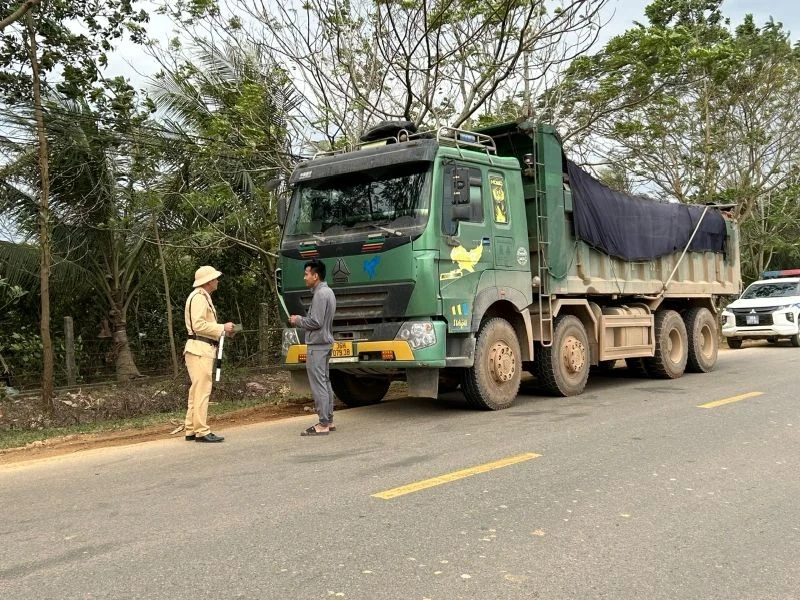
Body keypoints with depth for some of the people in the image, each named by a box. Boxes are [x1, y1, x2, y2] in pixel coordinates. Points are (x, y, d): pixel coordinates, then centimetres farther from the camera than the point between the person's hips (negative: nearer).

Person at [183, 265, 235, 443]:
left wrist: (223, 331, 12)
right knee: (202, 390, -10)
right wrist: (222, 328, -14)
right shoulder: (199, 297, -11)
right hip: (200, 350, -11)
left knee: (196, 391, 12)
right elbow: (198, 325, -20)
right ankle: (201, 431, -10)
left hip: (203, 350, 11)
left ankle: (191, 430, 16)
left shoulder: (204, 297, 22)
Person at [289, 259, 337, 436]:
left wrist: (298, 321, -5)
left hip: (317, 345, -10)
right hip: (324, 343, 10)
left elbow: (316, 322, -20)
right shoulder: (327, 292, 15)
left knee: (318, 384, -7)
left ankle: (323, 425, -5)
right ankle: (329, 421, 20)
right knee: (325, 382, 14)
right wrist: (301, 319, 13)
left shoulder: (320, 294, -17)